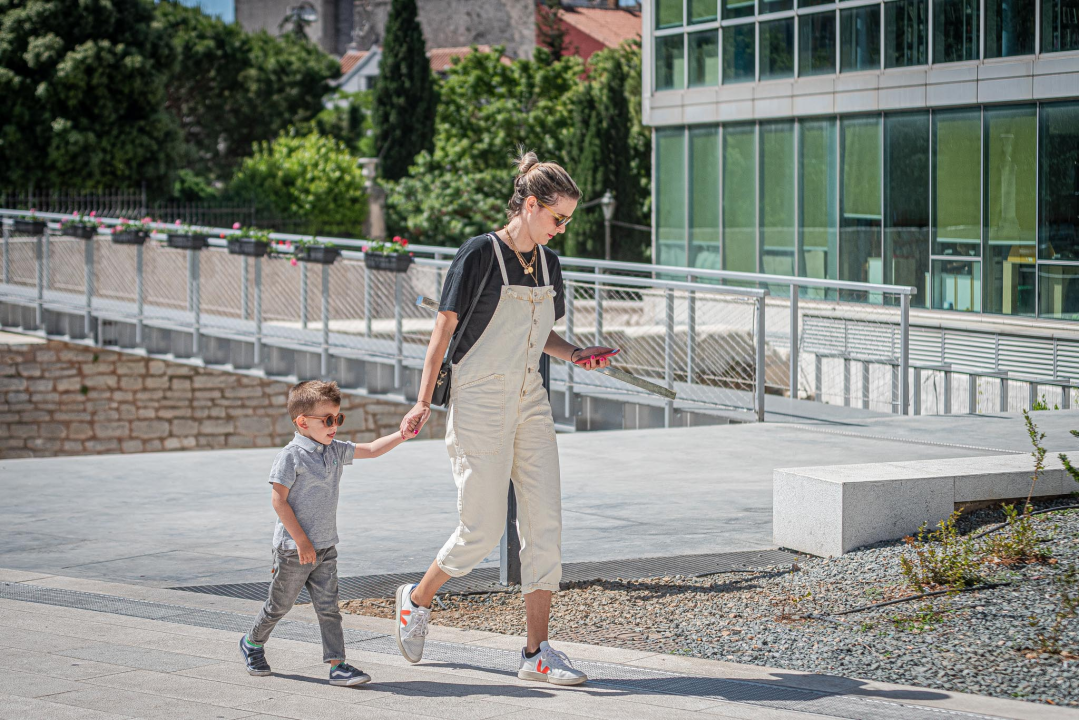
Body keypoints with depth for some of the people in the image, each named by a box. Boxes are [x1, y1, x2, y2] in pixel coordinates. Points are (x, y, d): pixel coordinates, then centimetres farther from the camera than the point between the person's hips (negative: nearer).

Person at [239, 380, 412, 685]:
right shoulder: (291, 456, -16)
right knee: (280, 604, 10)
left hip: (325, 547, 6)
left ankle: (337, 665, -2)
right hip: (293, 548, -6)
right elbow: (279, 501, -17)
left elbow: (371, 449, 12)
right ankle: (252, 643, 34)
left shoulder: (335, 451, 6)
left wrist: (401, 435, -4)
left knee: (328, 607, 0)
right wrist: (301, 540, -18)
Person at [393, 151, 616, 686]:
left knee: (544, 523, -1)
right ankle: (416, 599, 24)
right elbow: (444, 329, -9)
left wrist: (574, 355, 1)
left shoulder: (548, 262, 10)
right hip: (479, 405, -6)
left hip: (530, 402, 7)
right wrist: (424, 402, -13)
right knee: (483, 527, -4)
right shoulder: (480, 254, -10)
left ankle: (537, 653, 3)